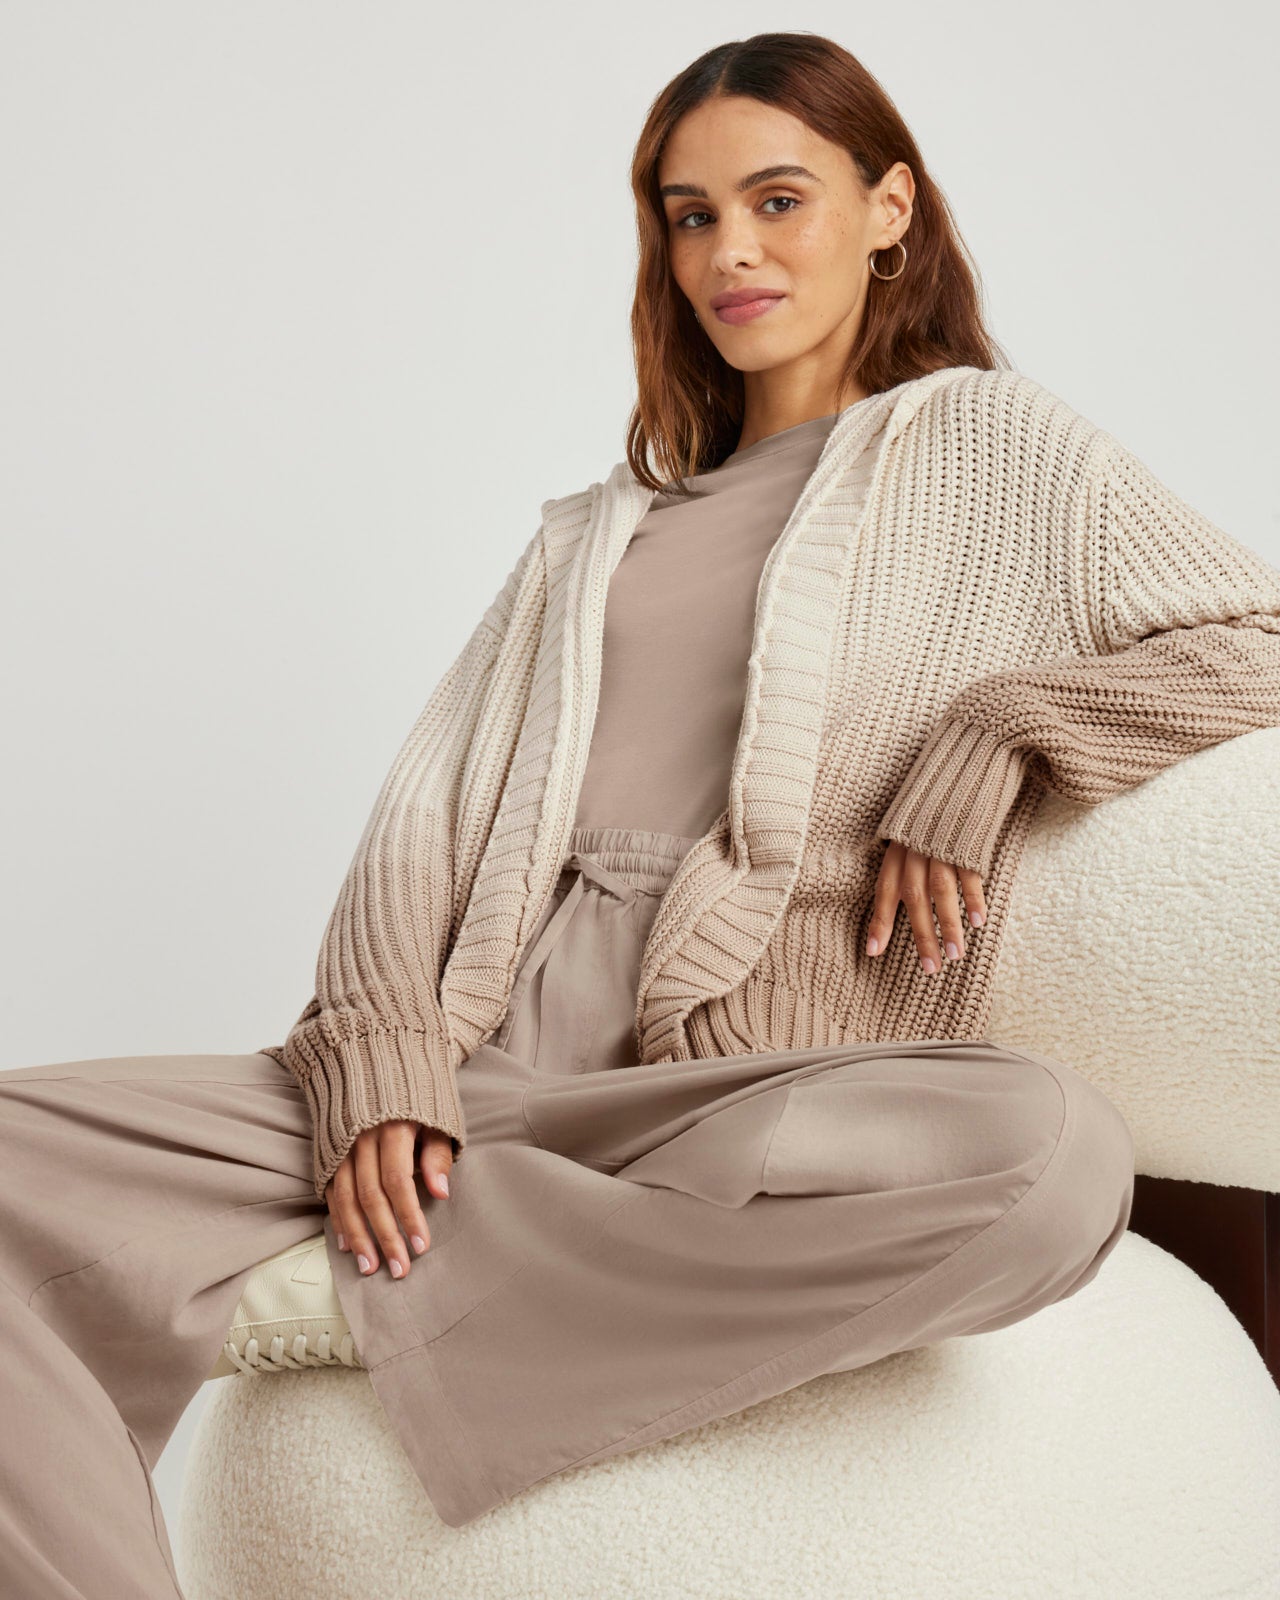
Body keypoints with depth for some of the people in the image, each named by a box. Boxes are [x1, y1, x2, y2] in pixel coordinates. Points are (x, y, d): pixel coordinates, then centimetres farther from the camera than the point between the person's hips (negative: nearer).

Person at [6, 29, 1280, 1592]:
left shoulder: (993, 446, 17)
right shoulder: (594, 529, 27)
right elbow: (428, 807, 14)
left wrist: (992, 733, -7)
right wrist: (377, 1054, -5)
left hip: (758, 1084, -2)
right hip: (489, 1066, 3)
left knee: (1055, 1151, -38)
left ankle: (380, 1281, -25)